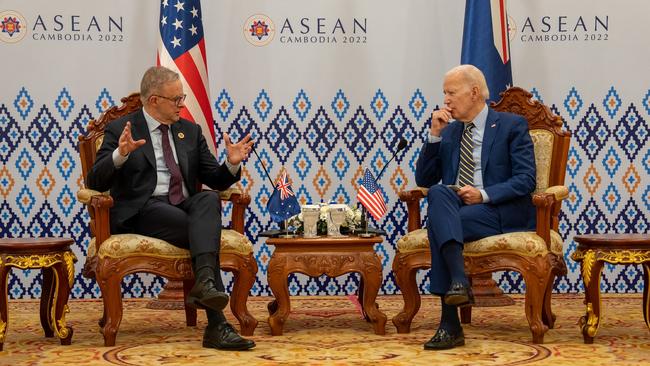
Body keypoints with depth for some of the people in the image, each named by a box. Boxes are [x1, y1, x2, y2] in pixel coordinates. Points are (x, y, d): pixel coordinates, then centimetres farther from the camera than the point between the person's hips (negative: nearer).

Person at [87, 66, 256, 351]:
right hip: (143, 212, -4)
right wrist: (120, 154, -24)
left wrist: (232, 164, -5)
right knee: (203, 230, -31)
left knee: (210, 198, -31)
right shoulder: (120, 130, 3)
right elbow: (95, 183, -6)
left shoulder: (190, 131, 18)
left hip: (186, 208, 4)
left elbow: (215, 180, 18)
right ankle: (217, 325, -36)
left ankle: (204, 282, -49)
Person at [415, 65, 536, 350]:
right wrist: (435, 135, 3)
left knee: (438, 222, -31)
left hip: (501, 212, -4)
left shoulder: (512, 126, 3)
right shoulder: (449, 131, 18)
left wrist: (484, 195, -19)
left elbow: (525, 180, -6)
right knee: (438, 193, -32)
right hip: (455, 207, 4)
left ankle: (450, 324, -35)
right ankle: (458, 281, -43)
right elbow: (424, 180, 14)